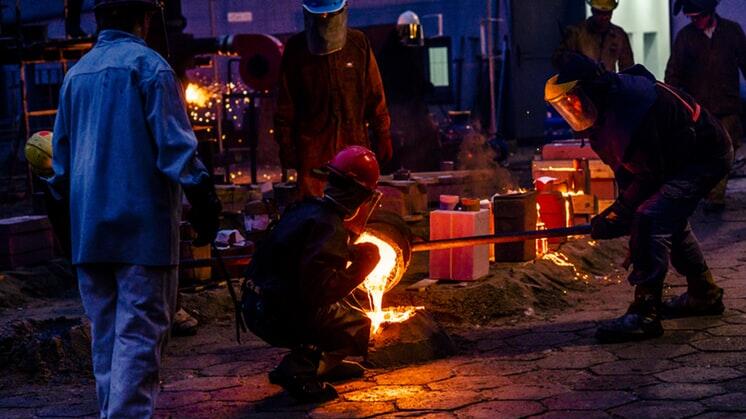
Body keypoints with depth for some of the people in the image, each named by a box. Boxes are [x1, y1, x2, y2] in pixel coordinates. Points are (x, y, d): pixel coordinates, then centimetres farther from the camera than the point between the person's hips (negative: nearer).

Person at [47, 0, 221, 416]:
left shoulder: (76, 73, 14)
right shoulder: (147, 65, -7)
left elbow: (61, 152, 20)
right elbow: (174, 144, -14)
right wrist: (203, 198, -10)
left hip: (89, 226, 7)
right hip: (143, 223, -7)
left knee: (105, 330, 14)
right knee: (140, 330, -6)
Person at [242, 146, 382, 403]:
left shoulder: (308, 209, 9)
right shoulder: (329, 226, -19)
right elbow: (319, 290, -27)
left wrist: (352, 255, 15)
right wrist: (360, 267, -17)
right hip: (277, 315, -9)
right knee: (359, 328, -5)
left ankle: (322, 362, 19)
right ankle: (300, 367, -13)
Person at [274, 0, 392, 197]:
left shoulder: (358, 44, 4)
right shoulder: (296, 48, 3)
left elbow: (375, 96, 9)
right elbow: (286, 104, 6)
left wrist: (382, 135, 7)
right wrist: (286, 144, 3)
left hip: (354, 143, 1)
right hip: (313, 145, -1)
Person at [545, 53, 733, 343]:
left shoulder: (630, 104, -30)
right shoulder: (603, 113, 2)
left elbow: (651, 174, -26)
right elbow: (625, 166, 9)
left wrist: (619, 214, -20)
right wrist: (623, 209, 1)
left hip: (706, 157, -11)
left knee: (649, 219, -23)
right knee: (669, 220, 24)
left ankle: (645, 314, -22)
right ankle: (705, 295, 42)